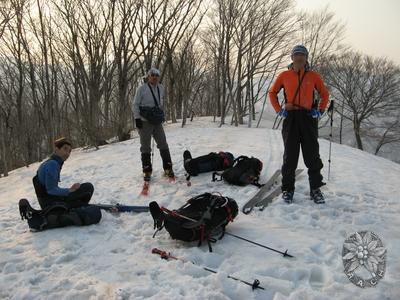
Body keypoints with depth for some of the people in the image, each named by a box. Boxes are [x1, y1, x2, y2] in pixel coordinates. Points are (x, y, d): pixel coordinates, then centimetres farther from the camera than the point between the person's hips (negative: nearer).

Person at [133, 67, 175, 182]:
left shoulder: (161, 88, 7)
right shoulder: (142, 88, -7)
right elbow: (135, 105, -5)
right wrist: (137, 118, -12)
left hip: (157, 122, 4)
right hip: (144, 122, -4)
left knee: (163, 145, 5)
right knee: (145, 147, 3)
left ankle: (168, 169, 14)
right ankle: (147, 171, 12)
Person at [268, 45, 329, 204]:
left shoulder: (313, 76, 7)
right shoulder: (284, 75, 6)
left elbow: (325, 94, 16)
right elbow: (272, 92, 14)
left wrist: (320, 111, 3)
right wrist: (279, 110, 3)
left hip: (308, 118, 0)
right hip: (290, 118, 0)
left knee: (312, 155, 3)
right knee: (290, 155, 3)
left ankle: (315, 188, 13)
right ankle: (287, 189, 12)